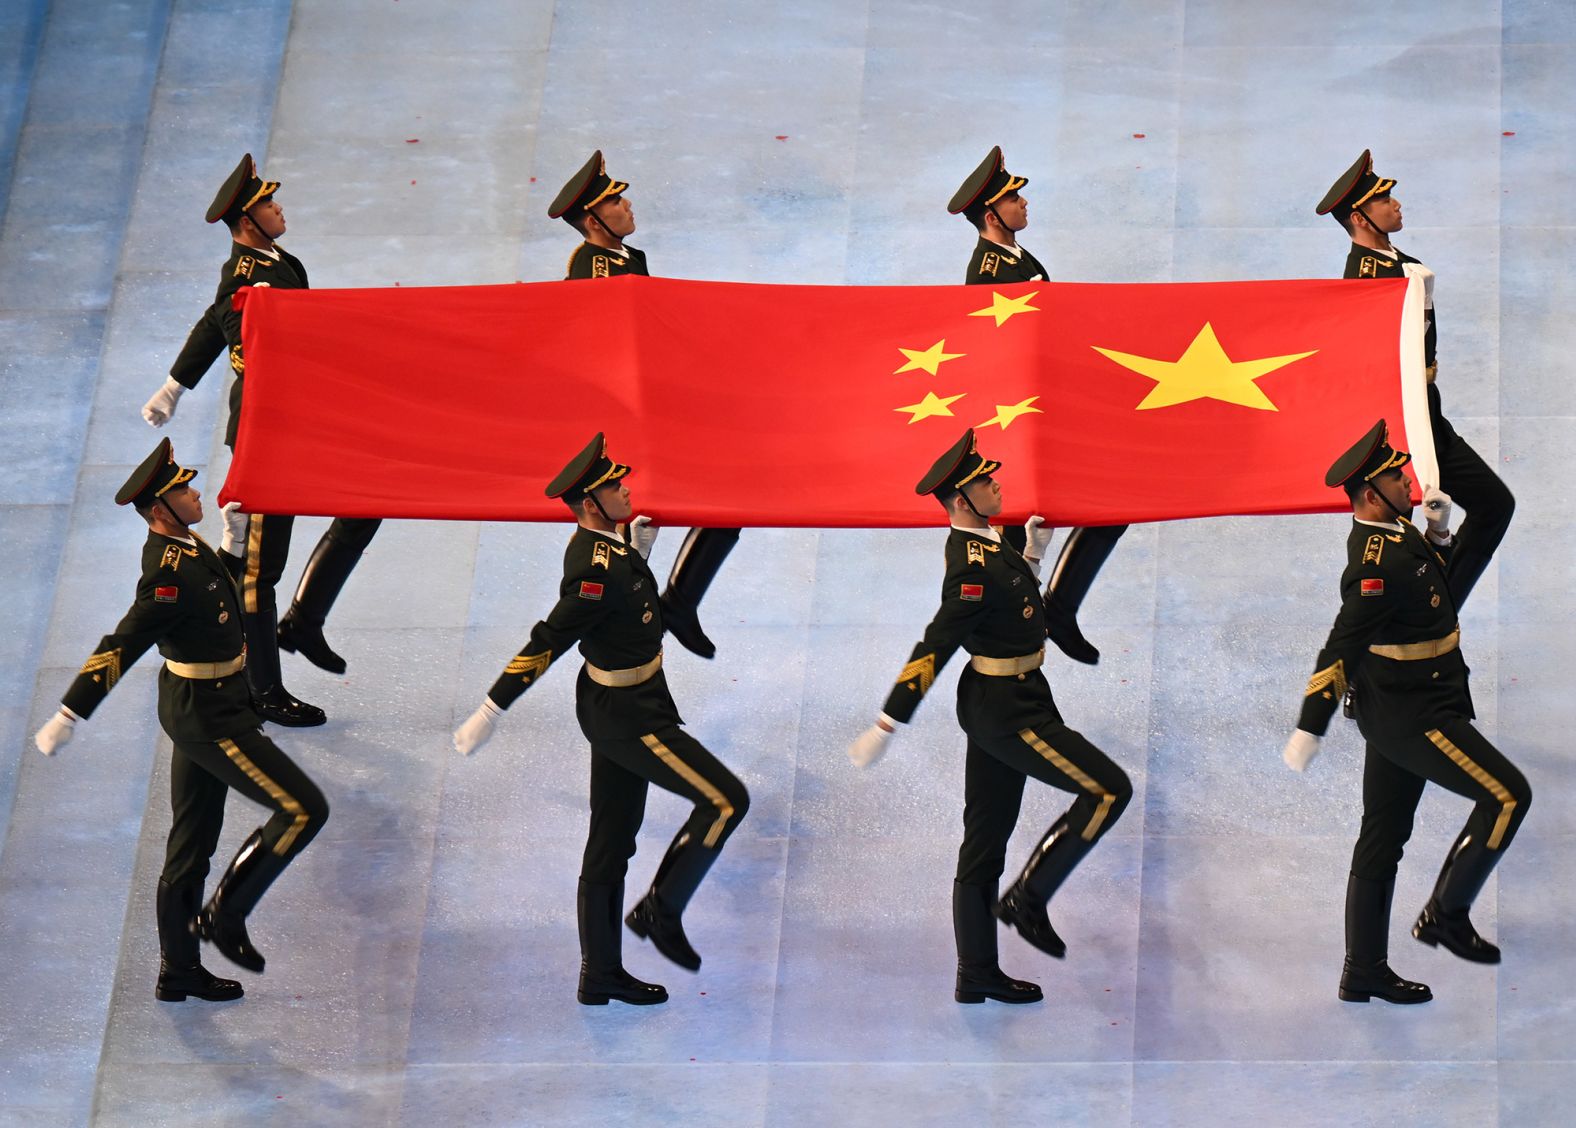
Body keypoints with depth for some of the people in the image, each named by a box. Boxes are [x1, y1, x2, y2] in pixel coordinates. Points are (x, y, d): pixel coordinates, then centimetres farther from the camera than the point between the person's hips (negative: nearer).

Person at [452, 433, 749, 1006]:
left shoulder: (599, 543, 2)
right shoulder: (598, 571, -26)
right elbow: (546, 644, -25)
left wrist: (637, 550, 10)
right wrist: (490, 712, -23)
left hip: (616, 706, 10)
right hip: (629, 716, -10)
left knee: (610, 843, 14)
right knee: (726, 799, -5)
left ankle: (600, 973, 22)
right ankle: (661, 910, 6)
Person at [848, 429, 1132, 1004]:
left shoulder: (984, 545, 9)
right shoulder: (972, 568, -22)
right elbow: (932, 650, -23)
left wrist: (1033, 553, 16)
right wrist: (885, 726, -21)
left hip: (996, 704, 10)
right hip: (1008, 711, -10)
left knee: (985, 840, 11)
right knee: (1108, 789, -6)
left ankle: (977, 975, 17)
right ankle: (1027, 898, -2)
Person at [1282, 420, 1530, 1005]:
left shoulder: (1396, 534, 7)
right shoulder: (1379, 562, -22)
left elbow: (1436, 585, 23)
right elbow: (1340, 648, -25)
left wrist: (1438, 532, 6)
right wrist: (1309, 729, -25)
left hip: (1397, 713, 10)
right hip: (1414, 717, -10)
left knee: (1382, 838, 12)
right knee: (1507, 794, -6)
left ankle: (1364, 972, 18)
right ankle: (1446, 913, 2)